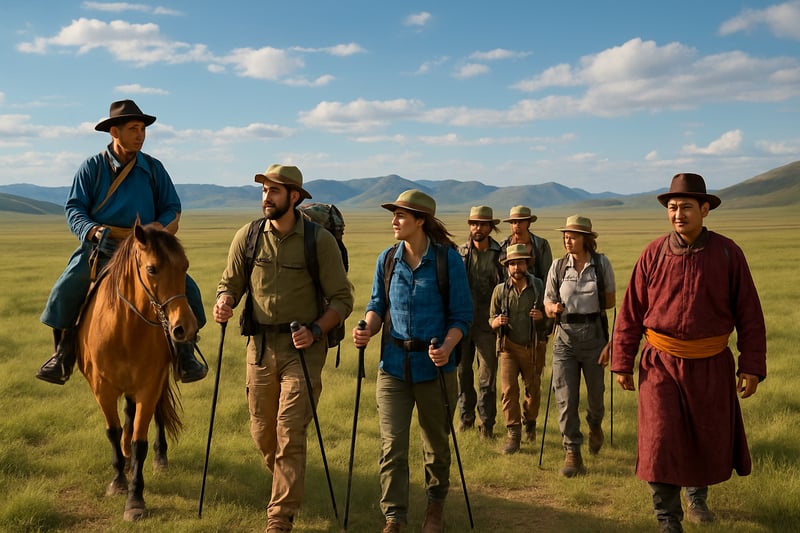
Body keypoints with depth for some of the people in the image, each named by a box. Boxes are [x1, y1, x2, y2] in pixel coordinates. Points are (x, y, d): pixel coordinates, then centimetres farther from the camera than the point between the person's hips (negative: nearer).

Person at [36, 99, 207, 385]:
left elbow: (172, 209, 7)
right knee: (64, 291, -18)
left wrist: (158, 230, -14)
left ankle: (184, 352, 3)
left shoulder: (154, 168, 5)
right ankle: (64, 354, 6)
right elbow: (74, 208, -1)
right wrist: (93, 231, -21)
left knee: (186, 288, -16)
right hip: (101, 247, -1)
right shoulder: (92, 167, 1)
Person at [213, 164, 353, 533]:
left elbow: (342, 298, -7)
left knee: (289, 433, -6)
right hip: (260, 345, 4)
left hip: (302, 347, -4)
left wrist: (315, 330, -22)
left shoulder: (320, 240, -9)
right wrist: (224, 302, -14)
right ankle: (290, 484, 43)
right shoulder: (247, 237, 0)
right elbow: (230, 284, 9)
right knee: (261, 432, 14)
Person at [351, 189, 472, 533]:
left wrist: (447, 347, -23)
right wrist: (368, 330, -11)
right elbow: (378, 305, 10)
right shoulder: (387, 259, 2)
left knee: (436, 443, 15)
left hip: (434, 366, -2)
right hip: (393, 365, 2)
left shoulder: (448, 260, -9)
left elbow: (462, 316, -6)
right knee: (392, 446, -3)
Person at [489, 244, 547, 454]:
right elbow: (491, 320, 7)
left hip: (533, 347, 1)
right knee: (509, 389, -11)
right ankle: (513, 434, -4)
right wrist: (497, 322, -17)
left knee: (533, 389, 12)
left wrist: (542, 316, -14)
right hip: (509, 346, -1)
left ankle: (529, 421, 39)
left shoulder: (539, 287, 0)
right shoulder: (500, 290, -1)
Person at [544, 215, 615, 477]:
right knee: (565, 397, -3)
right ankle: (572, 453, 7)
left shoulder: (601, 264, -2)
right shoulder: (558, 266, 2)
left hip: (594, 335, -1)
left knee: (596, 392, 13)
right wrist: (554, 308, -18)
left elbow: (611, 302, 3)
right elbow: (548, 303, 6)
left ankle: (595, 424, 47)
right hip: (565, 337, 1)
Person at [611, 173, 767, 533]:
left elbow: (749, 314, -2)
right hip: (661, 364, -1)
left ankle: (697, 496, 44)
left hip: (711, 366, 1)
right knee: (660, 441, -6)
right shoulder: (653, 254, -4)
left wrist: (752, 366, -5)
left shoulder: (727, 253, -5)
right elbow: (631, 312, 0)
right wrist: (622, 363, 0)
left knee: (709, 440, 15)